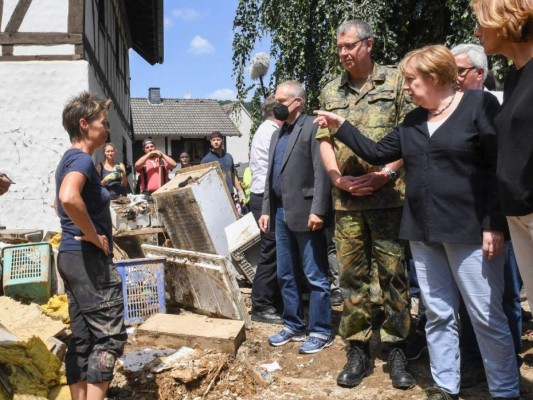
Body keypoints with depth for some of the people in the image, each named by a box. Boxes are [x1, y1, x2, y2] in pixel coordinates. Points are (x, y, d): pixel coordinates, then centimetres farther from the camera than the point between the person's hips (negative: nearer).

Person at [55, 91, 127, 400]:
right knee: (110, 335, -5)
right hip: (89, 258, -10)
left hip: (72, 257, 10)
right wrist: (94, 236, -23)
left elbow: (62, 203, 31)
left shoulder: (69, 159, 16)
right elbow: (69, 198, -36)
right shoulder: (82, 159, -15)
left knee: (82, 338, 13)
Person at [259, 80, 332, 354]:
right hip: (281, 212, 9)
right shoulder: (277, 134, 20)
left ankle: (321, 332, 10)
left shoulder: (312, 128, -6)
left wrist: (317, 210, -20)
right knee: (286, 275, 14)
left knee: (314, 276, 0)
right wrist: (266, 209, 14)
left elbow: (321, 172, -14)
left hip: (304, 212, -8)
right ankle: (294, 326, 25)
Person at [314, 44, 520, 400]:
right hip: (424, 231, 7)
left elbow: (500, 168, -11)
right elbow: (377, 152, 17)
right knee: (438, 314, 12)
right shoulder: (413, 121, 14)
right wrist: (341, 127, 12)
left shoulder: (479, 105, -6)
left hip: (470, 230, -6)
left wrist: (495, 225, -16)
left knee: (486, 316, -1)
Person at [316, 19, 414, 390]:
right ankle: (358, 350, 15)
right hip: (346, 199, 3)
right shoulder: (331, 92, 15)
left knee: (393, 272, 1)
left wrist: (386, 173, -12)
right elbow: (325, 140, 11)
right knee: (352, 275, 6)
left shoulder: (395, 81, 5)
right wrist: (338, 178, -5)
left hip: (388, 196, -3)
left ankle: (398, 350, 13)